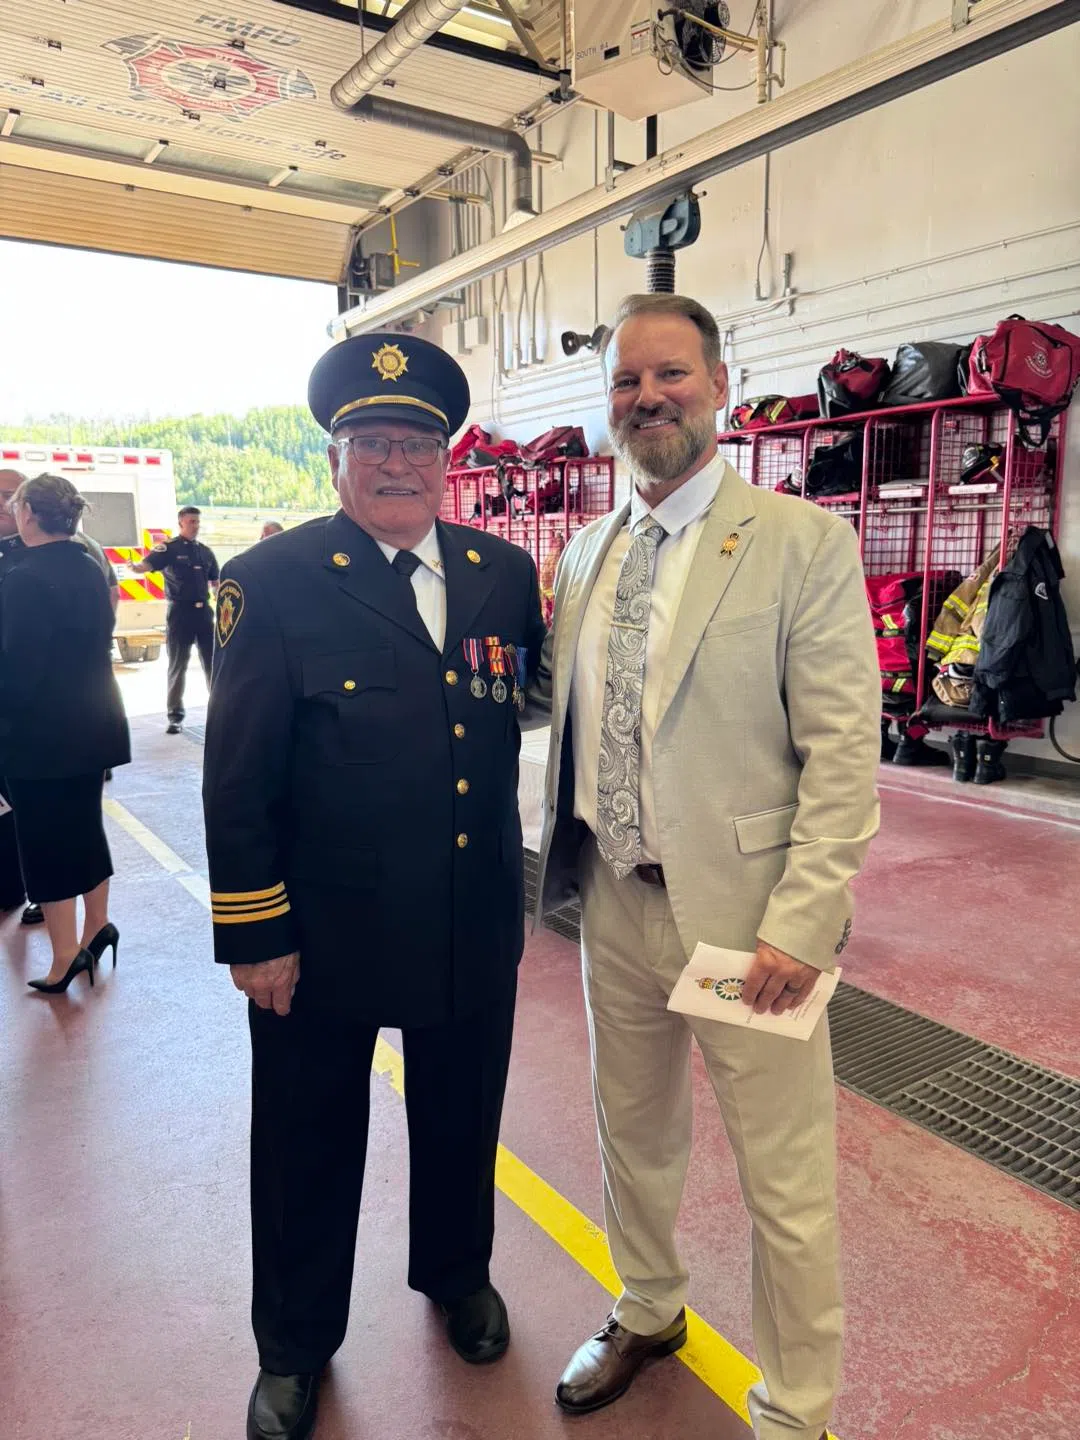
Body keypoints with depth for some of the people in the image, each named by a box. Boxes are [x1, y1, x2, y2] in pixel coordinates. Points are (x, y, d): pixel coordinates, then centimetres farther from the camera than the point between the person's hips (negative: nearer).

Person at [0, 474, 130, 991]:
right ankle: (97, 926, 30)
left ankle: (65, 956, 12)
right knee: (85, 824, 19)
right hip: (94, 725, 7)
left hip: (42, 733, -7)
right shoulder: (90, 570, 6)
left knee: (46, 839, 4)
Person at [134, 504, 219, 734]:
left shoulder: (206, 551, 12)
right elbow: (147, 564, -19)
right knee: (178, 665, 2)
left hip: (204, 610, 4)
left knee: (213, 661, 9)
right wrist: (135, 567, -41)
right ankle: (175, 715, 9)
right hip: (180, 611, -4)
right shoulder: (169, 548, -4)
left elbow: (215, 582, 18)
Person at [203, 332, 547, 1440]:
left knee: (463, 1123, 23)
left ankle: (457, 1274, 53)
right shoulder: (272, 582, -11)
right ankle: (295, 1345, 45)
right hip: (320, 934, -3)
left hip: (475, 926, 4)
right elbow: (237, 777, -11)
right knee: (309, 1144, 18)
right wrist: (254, 933, -10)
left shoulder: (505, 573, 0)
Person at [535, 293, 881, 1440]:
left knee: (785, 1189, 9)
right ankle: (647, 1312, 50)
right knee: (633, 1139, 24)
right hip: (616, 903, 6)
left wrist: (800, 925, -18)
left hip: (745, 914, -5)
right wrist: (562, 858, 11)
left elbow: (844, 753, -14)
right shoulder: (588, 552, 8)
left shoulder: (805, 542, -10)